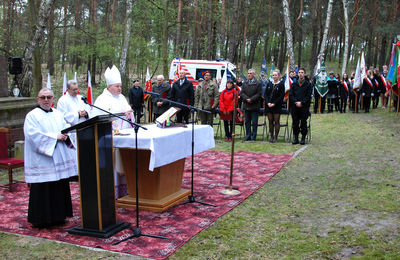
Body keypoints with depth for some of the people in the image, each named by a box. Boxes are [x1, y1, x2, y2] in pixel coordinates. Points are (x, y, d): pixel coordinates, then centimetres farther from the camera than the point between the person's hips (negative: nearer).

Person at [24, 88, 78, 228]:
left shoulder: (58, 114, 16)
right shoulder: (32, 115, -2)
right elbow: (33, 135, -14)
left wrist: (65, 135, -9)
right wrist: (54, 137, -16)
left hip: (59, 158, 6)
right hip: (41, 160, -6)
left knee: (60, 187, 7)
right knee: (43, 189, -4)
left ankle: (58, 216, 17)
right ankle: (41, 219, 6)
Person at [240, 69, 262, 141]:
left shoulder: (258, 83, -2)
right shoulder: (245, 83, 13)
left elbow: (259, 94, -9)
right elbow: (242, 93, 6)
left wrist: (251, 99, -17)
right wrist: (246, 99, -11)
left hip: (254, 106, -5)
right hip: (246, 105, 5)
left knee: (254, 122, -1)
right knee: (247, 122, 9)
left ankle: (253, 137, 5)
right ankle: (248, 136, 17)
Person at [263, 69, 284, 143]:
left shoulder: (281, 84, -2)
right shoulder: (269, 84, 10)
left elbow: (282, 96, -7)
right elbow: (265, 94, 8)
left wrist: (274, 103, -14)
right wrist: (268, 102, -7)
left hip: (277, 106, -4)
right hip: (268, 106, 4)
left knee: (276, 121, -1)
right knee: (270, 121, 6)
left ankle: (275, 137, 4)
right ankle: (271, 137, 12)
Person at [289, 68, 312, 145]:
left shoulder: (308, 84, 3)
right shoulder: (294, 84, 11)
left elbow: (308, 96, -4)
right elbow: (290, 95, 5)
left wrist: (301, 102, -14)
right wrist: (296, 102, -9)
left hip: (304, 106, -2)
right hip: (295, 106, 2)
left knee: (303, 123, 0)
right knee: (295, 123, 4)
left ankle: (303, 138, 8)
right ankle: (295, 138, 11)